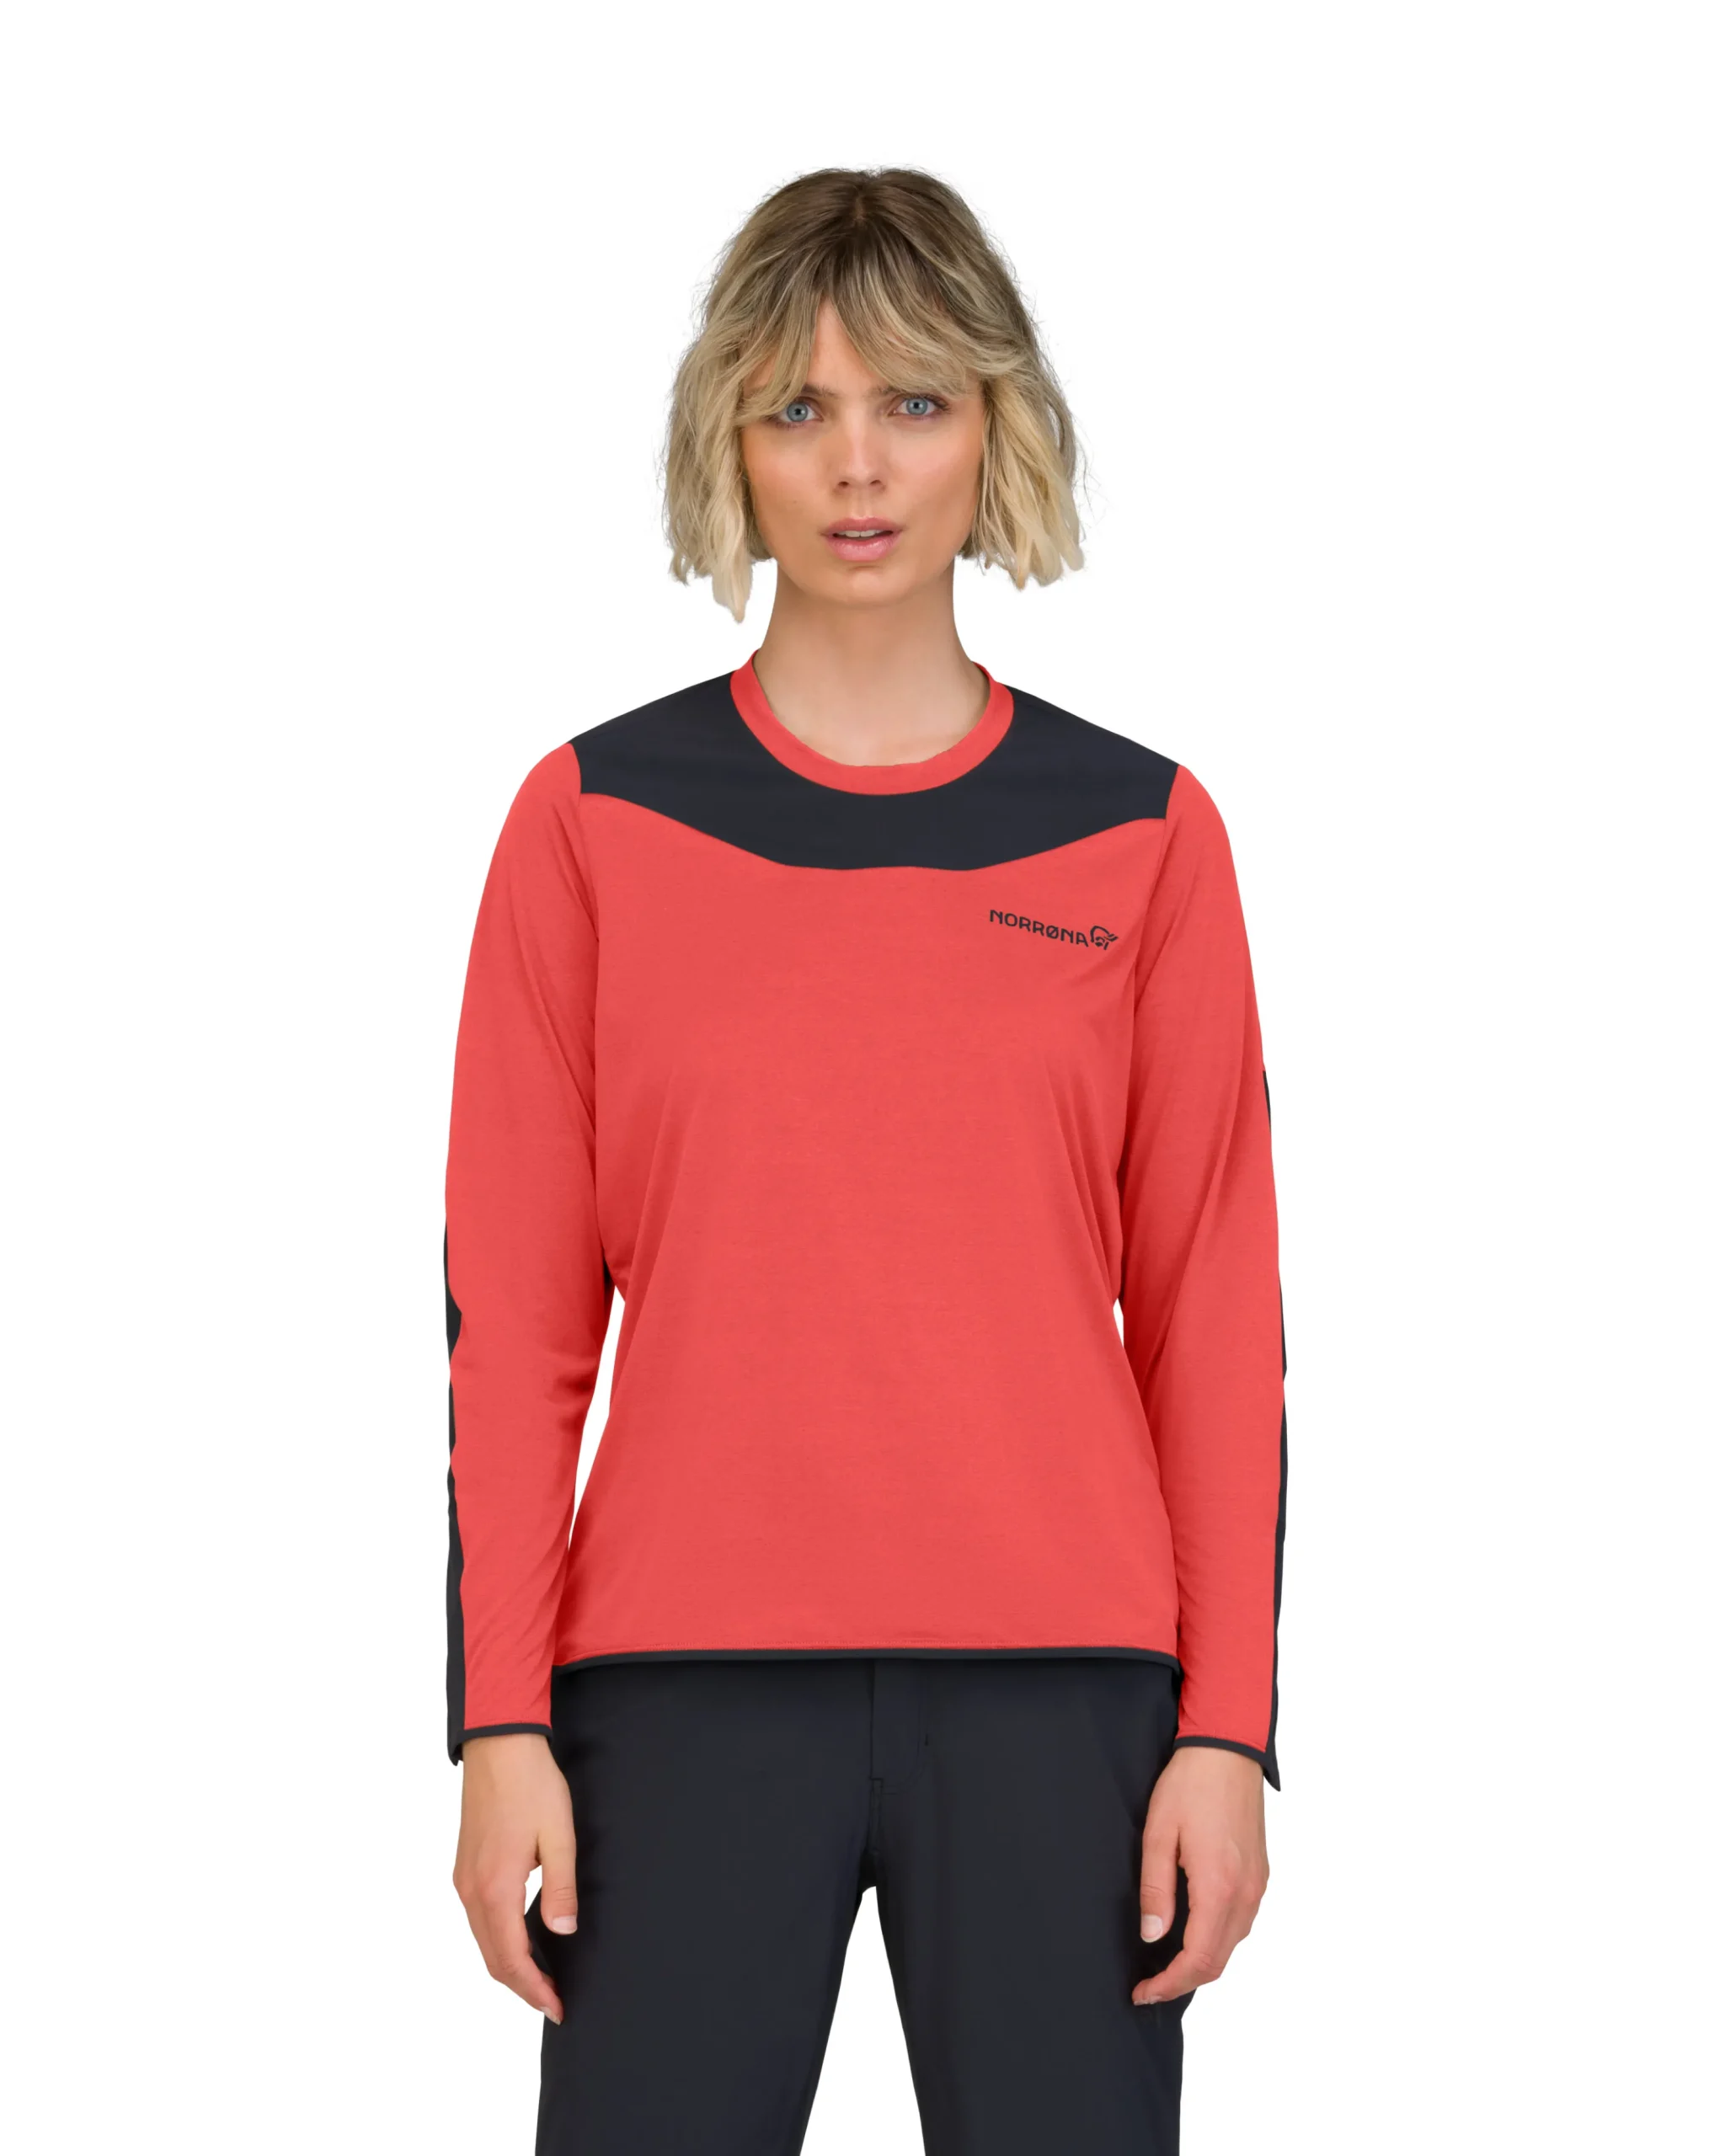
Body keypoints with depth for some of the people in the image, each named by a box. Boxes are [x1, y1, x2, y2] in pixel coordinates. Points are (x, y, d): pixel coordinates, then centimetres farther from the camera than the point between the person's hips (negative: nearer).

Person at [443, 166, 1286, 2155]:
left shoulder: (1139, 833, 7)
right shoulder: (595, 819, 5)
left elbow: (1211, 1318, 6)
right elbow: (515, 1313, 4)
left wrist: (1227, 1724, 0)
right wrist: (500, 1723, -2)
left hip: (1060, 1689, 1)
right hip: (687, 1686, 0)